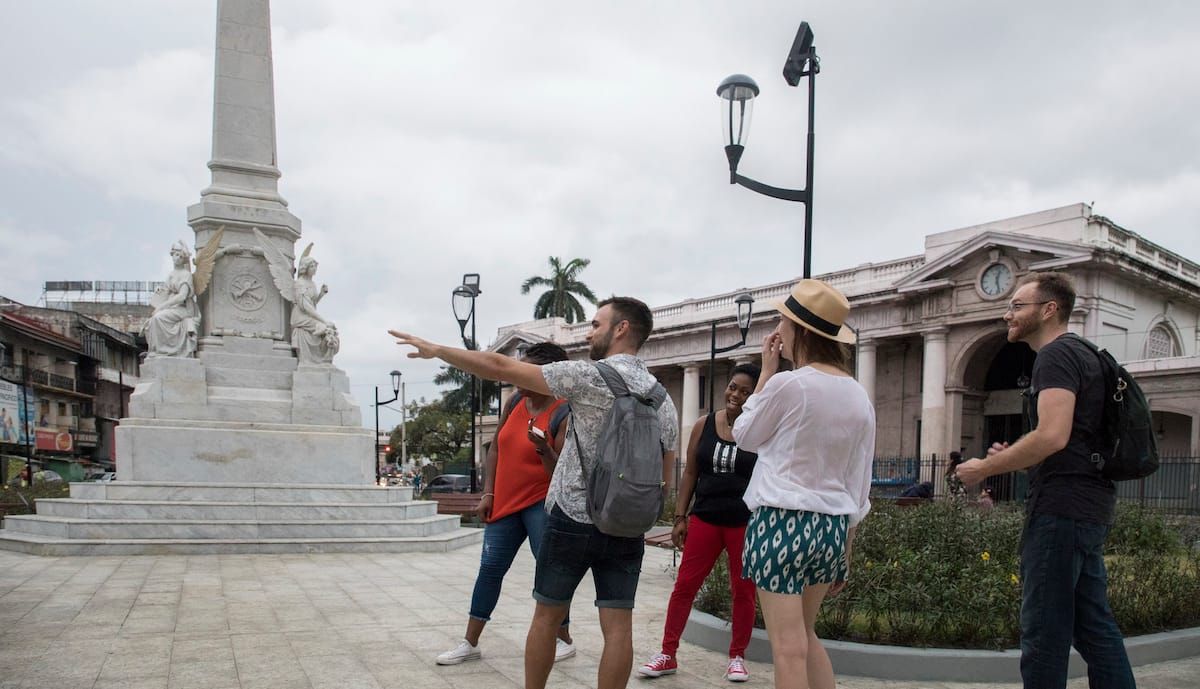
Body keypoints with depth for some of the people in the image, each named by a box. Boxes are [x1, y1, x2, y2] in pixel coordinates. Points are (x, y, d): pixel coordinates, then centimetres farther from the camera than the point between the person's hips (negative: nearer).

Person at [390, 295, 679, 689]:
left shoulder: (589, 376, -11)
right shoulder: (665, 401, 7)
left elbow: (500, 368, -10)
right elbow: (663, 482, 11)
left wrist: (436, 350, -1)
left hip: (573, 521, -4)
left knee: (547, 617, 12)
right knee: (617, 626, 4)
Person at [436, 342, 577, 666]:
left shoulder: (563, 415, -15)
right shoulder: (515, 401, 3)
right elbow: (496, 448, 12)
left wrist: (543, 449, -35)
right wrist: (487, 493, 7)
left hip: (541, 504, -6)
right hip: (505, 503, 6)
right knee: (490, 568, 9)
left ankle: (564, 640, 16)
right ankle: (470, 643, 19)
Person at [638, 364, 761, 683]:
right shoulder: (704, 425, 4)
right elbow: (690, 473, 8)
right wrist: (680, 517, 4)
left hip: (746, 522, -2)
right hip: (705, 518, 2)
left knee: (743, 590, 8)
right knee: (685, 585, 3)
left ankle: (737, 657, 24)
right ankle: (668, 654, 13)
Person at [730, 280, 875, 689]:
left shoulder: (787, 384, -13)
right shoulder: (860, 398, 7)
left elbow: (744, 436, 4)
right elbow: (859, 485, 12)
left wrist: (766, 372, 7)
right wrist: (845, 551, 20)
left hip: (782, 521, -7)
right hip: (830, 526, 7)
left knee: (788, 648, 0)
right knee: (805, 635, 22)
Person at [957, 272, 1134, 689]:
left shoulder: (1057, 355, -11)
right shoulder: (1082, 354, 21)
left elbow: (1052, 436, -24)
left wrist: (986, 468, -12)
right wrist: (1011, 459, 12)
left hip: (1062, 506, -10)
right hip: (1090, 507, 10)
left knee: (1044, 632, -5)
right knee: (1094, 626, 13)